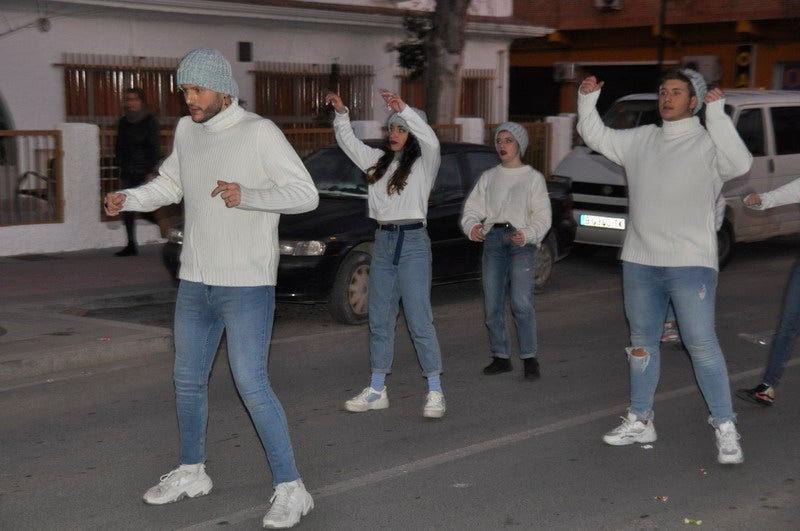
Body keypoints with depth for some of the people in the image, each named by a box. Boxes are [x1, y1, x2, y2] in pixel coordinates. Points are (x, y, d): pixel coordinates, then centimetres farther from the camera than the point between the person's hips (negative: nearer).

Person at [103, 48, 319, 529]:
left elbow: (306, 194, -16)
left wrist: (246, 195, -29)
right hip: (195, 282, 7)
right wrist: (128, 199, 4)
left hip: (246, 286, -7)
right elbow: (171, 184, 22)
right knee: (189, 380, 17)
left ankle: (291, 488, 0)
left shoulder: (259, 132, -12)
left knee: (253, 386, -10)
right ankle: (192, 472, 35)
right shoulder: (187, 131, 7)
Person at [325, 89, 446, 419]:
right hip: (382, 242, 7)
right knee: (379, 321, 10)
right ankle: (377, 391, 17)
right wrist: (341, 114, 4)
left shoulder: (423, 163, -3)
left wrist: (403, 109, -34)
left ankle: (435, 392, -2)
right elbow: (349, 143, 20)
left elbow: (430, 140, -24)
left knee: (419, 321, -8)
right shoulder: (379, 161, 14)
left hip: (412, 243, -6)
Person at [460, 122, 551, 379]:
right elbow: (473, 208, 9)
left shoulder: (533, 177, 7)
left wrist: (526, 235, -19)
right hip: (493, 240, 4)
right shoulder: (488, 177, 17)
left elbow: (542, 217, 0)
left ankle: (530, 358, -11)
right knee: (492, 304, 1)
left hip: (522, 242, -4)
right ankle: (500, 357, 12)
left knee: (521, 302, -17)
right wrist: (471, 226, -13)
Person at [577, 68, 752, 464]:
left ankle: (726, 429, 0)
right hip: (639, 262, 6)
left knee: (701, 343, -9)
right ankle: (640, 421, 26)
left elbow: (740, 164, -25)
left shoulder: (707, 142, -6)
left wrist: (716, 114, -28)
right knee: (642, 343, 14)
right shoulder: (641, 140, 11)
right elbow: (597, 137, 17)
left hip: (690, 263, -6)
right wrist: (587, 100, 3)